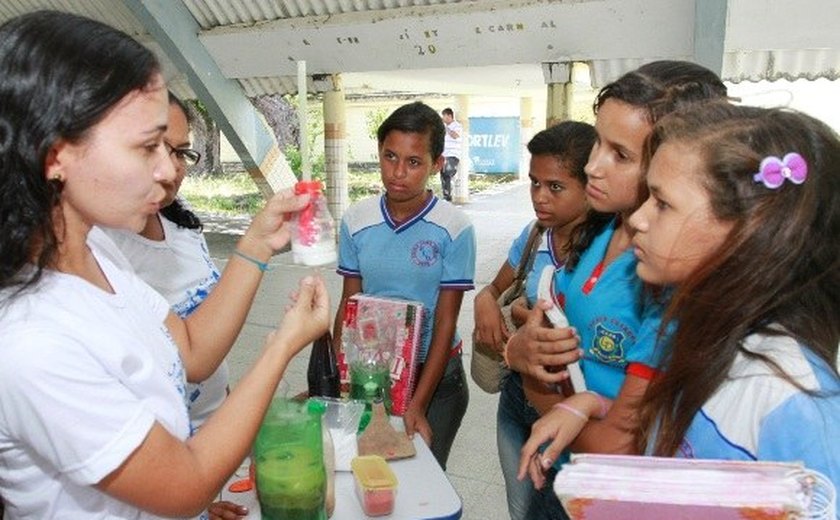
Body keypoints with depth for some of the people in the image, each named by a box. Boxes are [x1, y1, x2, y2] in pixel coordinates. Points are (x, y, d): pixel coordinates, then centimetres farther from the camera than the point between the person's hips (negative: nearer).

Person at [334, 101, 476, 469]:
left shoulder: (454, 228, -14)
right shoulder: (356, 221, -6)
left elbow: (445, 323, -12)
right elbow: (348, 305, 1)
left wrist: (418, 405, -16)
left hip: (435, 371, -2)